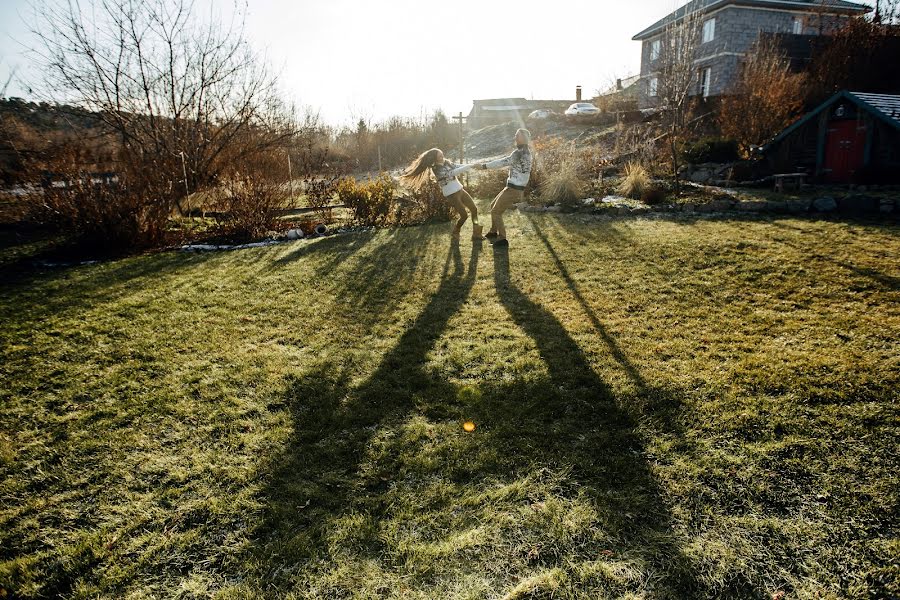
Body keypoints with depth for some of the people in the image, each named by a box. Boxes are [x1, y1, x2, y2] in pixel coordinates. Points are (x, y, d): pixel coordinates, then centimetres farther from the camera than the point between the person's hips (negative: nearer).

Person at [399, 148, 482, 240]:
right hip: (451, 195, -8)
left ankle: (476, 233, 17)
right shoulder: (437, 170, -20)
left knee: (474, 209, 6)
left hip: (460, 190, 8)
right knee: (464, 215, -4)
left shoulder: (446, 162, 4)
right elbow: (454, 172, -27)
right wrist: (470, 166, -26)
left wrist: (472, 165, -10)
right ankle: (455, 232, 24)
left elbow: (457, 167, 4)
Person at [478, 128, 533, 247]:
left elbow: (503, 162, -22)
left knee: (496, 211, -2)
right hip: (516, 187, 10)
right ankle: (493, 232, 35)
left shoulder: (520, 152, -20)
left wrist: (484, 166, -18)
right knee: (493, 205, 23)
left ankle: (502, 239, 4)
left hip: (513, 189, -10)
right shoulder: (526, 152, 11)